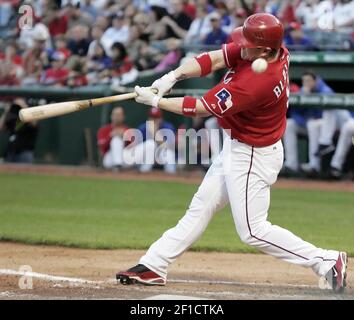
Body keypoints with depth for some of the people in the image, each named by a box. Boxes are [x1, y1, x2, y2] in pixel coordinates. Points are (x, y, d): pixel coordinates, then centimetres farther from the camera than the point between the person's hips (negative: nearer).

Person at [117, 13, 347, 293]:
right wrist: (173, 76, -21)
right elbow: (213, 59, -7)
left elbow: (201, 109, -25)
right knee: (201, 207, 14)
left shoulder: (256, 82, -34)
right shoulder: (274, 49, -10)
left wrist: (155, 101, -16)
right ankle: (154, 265, 22)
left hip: (252, 158, -10)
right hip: (236, 147, 10)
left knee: (253, 230, -2)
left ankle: (326, 261, 3)